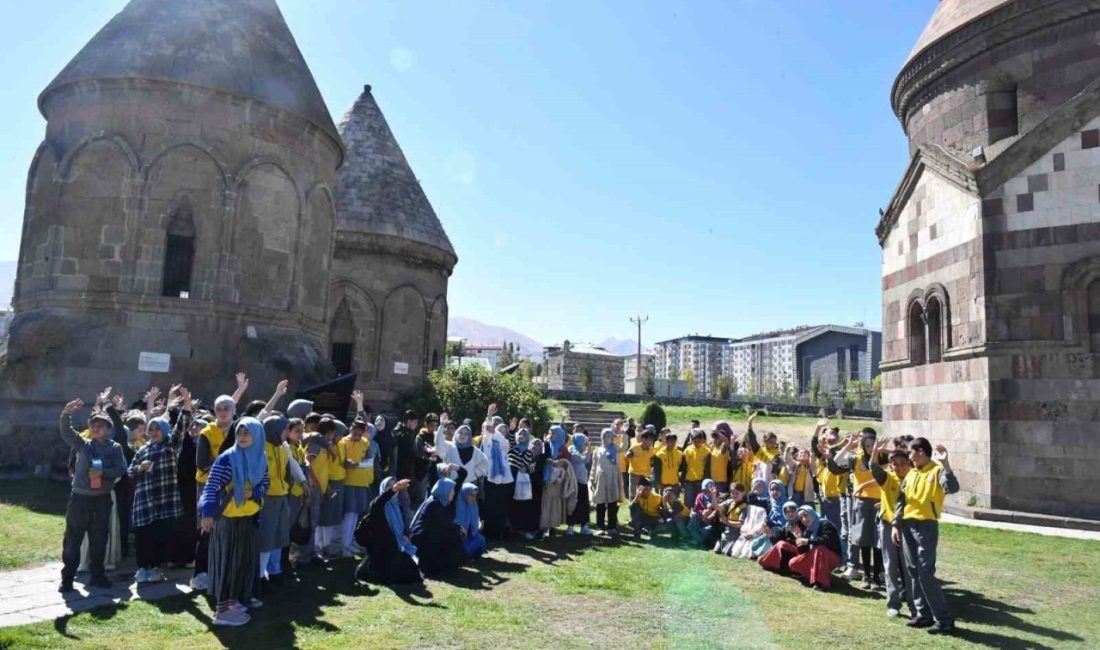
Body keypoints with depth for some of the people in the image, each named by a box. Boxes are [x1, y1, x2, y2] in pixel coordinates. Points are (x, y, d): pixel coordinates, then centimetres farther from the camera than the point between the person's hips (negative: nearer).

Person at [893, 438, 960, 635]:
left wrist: (945, 464, -36)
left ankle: (944, 619, 0)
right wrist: (896, 525, 10)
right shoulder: (910, 474, 13)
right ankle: (924, 614, 21)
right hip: (907, 526, 7)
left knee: (925, 573, -9)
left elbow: (952, 488, -27)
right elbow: (901, 500, 15)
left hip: (926, 526, -7)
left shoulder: (937, 471, -8)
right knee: (914, 572, 11)